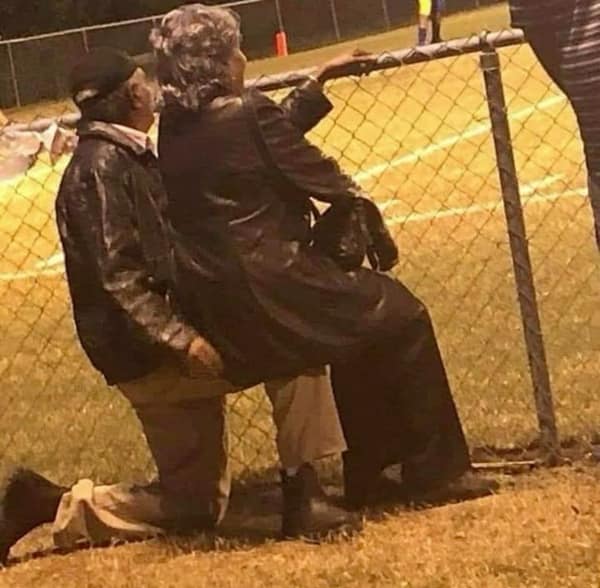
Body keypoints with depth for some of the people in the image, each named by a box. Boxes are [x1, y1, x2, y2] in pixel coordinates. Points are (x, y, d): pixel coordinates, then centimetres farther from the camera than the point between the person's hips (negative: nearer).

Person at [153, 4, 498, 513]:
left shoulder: (172, 131, 7)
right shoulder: (246, 114, -16)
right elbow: (317, 175, -7)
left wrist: (319, 83, 26)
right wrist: (355, 198, 13)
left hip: (211, 313, 9)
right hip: (272, 296, -9)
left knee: (362, 325, 29)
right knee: (401, 315, 10)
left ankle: (367, 476, 33)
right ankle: (436, 469, 14)